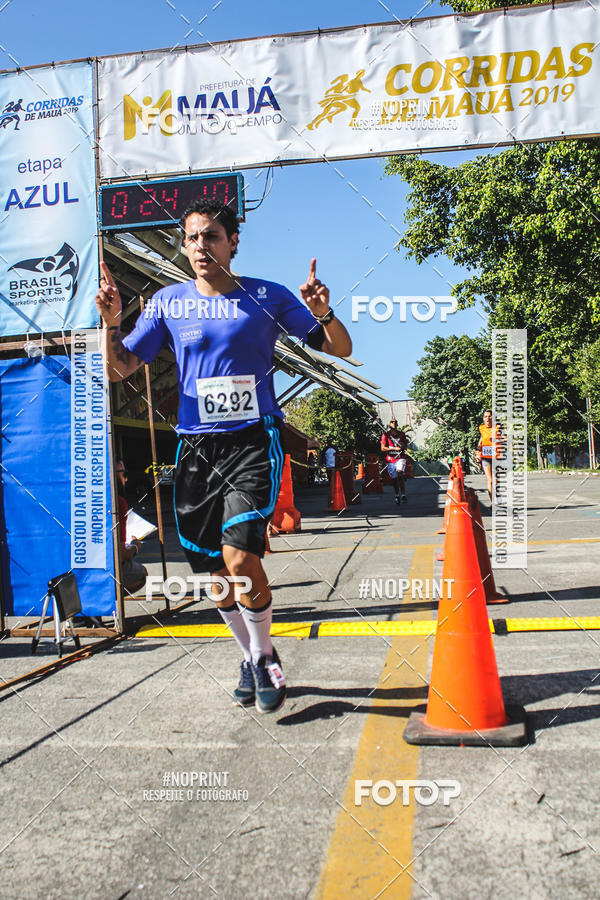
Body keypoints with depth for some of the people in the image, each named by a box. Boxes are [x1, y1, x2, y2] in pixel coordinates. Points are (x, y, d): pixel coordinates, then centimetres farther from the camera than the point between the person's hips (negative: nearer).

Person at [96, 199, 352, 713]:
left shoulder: (268, 297, 2)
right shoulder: (168, 302, 9)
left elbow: (340, 349, 3)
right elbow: (120, 369, 10)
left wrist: (323, 314, -18)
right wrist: (111, 323, -9)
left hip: (254, 441, -3)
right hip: (195, 445, 4)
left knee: (240, 558, -19)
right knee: (215, 571, 9)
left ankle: (264, 655, 10)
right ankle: (252, 655, 34)